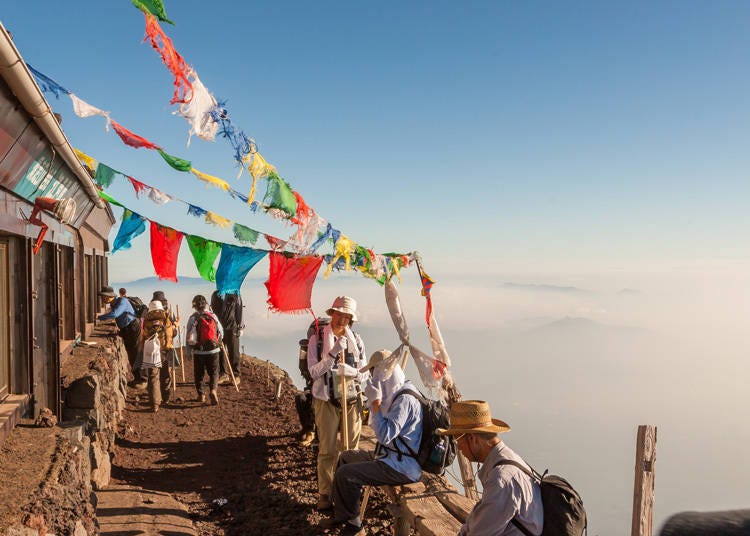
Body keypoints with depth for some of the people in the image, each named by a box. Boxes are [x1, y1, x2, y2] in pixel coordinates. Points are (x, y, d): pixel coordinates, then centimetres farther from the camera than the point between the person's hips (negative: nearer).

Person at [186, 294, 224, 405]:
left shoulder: (193, 318, -8)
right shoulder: (213, 316, -1)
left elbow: (190, 337, -10)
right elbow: (221, 333, 6)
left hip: (198, 351, -1)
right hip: (213, 350, 1)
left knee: (199, 374, 15)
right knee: (214, 373, 8)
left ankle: (201, 395, 20)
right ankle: (213, 390, -14)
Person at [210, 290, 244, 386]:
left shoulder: (235, 294, -1)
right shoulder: (215, 295, 8)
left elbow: (239, 310, -1)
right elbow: (212, 310, 13)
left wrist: (240, 327, -5)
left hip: (232, 327, -3)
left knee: (233, 353, 2)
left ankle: (236, 376, 10)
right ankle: (223, 374, 16)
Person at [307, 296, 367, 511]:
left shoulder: (356, 340, 4)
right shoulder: (317, 338, -4)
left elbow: (363, 373, 3)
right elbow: (314, 372, -11)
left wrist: (348, 369, -18)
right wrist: (333, 353, -22)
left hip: (352, 400, 3)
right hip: (327, 402, -3)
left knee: (352, 449, 10)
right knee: (327, 450, 3)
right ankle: (325, 494, 15)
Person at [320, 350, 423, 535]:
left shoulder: (405, 399, -23)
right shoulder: (395, 393, 9)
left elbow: (385, 435, -29)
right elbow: (384, 431, 19)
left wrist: (376, 402, -24)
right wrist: (375, 401, 5)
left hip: (403, 468, -11)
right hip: (392, 456, 11)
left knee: (345, 474, -16)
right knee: (346, 457, 18)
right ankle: (341, 514, 24)